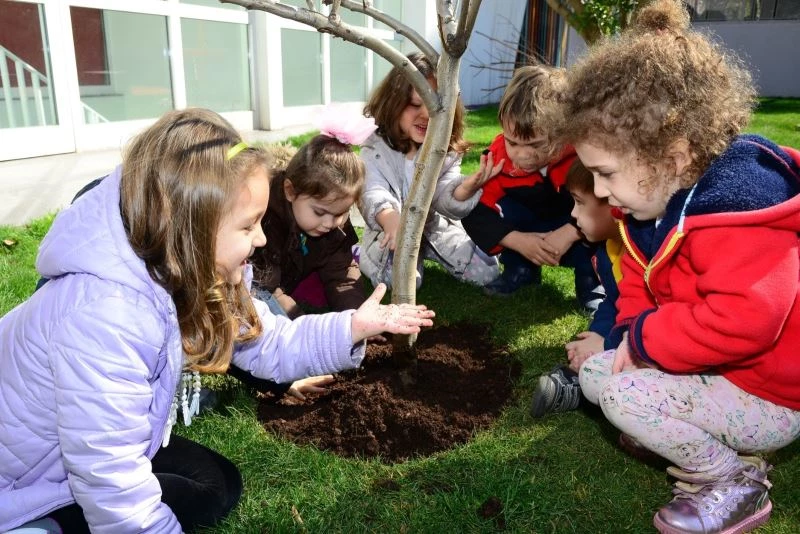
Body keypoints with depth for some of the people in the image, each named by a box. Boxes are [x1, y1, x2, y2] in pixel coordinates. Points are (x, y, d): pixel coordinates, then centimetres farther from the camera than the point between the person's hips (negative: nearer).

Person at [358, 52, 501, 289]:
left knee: (487, 272, -6)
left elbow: (446, 199, -19)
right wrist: (392, 220, -53)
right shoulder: (375, 147, -14)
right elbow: (374, 194, -29)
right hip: (390, 231, -3)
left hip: (435, 226, 3)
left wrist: (466, 188, -44)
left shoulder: (447, 150, -6)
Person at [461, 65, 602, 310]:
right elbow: (477, 212, -23)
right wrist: (518, 241, -33)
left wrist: (570, 232, -43)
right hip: (530, 233, 3)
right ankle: (520, 271, 0)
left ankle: (591, 282, -9)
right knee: (499, 208, -22)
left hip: (580, 235, -3)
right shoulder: (499, 154, -24)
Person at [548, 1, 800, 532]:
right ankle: (720, 449, 13)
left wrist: (645, 339, -28)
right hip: (716, 366, 10)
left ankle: (735, 485, 1)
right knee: (596, 374, 6)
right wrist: (633, 329, -9)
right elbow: (641, 278, 10)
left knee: (625, 396, -23)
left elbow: (741, 321, -40)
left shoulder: (736, 209, -32)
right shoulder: (660, 200, -2)